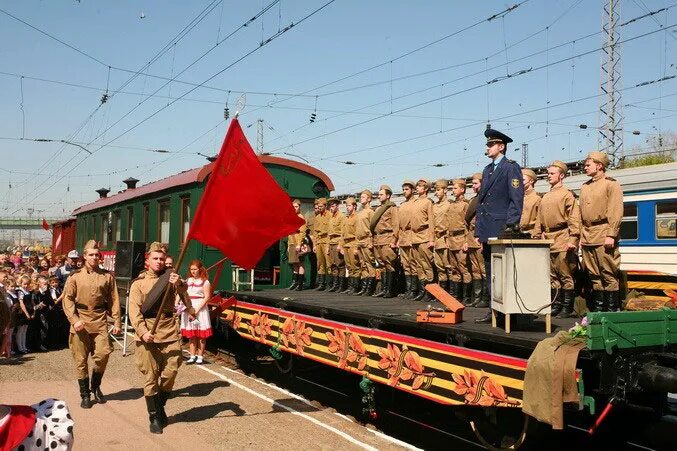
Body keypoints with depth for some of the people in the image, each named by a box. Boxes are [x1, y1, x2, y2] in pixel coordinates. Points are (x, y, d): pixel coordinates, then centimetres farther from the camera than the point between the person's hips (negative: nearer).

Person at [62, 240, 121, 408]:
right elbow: (67, 299, -1)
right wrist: (74, 320, -13)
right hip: (80, 320, -1)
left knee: (103, 353, -10)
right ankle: (85, 394, 17)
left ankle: (96, 386, 15)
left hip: (100, 320, 1)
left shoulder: (107, 276, 7)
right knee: (80, 359, 4)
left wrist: (116, 322, 1)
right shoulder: (75, 276, 3)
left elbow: (114, 300, 7)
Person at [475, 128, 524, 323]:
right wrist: (479, 230, 16)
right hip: (488, 230, 8)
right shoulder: (487, 170, 20)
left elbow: (516, 199, -10)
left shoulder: (511, 167, -4)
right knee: (490, 272, 10)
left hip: (502, 229, -8)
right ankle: (494, 310, 17)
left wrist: (510, 225, -18)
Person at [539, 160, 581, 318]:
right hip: (548, 240, 7)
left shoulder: (567, 194, -4)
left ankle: (567, 308, 2)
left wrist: (572, 240, -17)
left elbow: (574, 218, -10)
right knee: (552, 276, 11)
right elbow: (540, 219, 21)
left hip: (562, 241, -7)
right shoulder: (545, 197, 18)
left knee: (565, 275, -3)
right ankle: (556, 305, 18)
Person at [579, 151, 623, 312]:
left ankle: (612, 309, 2)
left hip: (603, 238, -7)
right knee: (594, 276, 9)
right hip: (587, 237, 7)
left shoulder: (611, 184, -2)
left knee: (609, 274, -4)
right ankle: (598, 308, 15)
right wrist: (581, 236, 13)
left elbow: (616, 212, -9)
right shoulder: (585, 187, 19)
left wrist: (611, 235, -16)